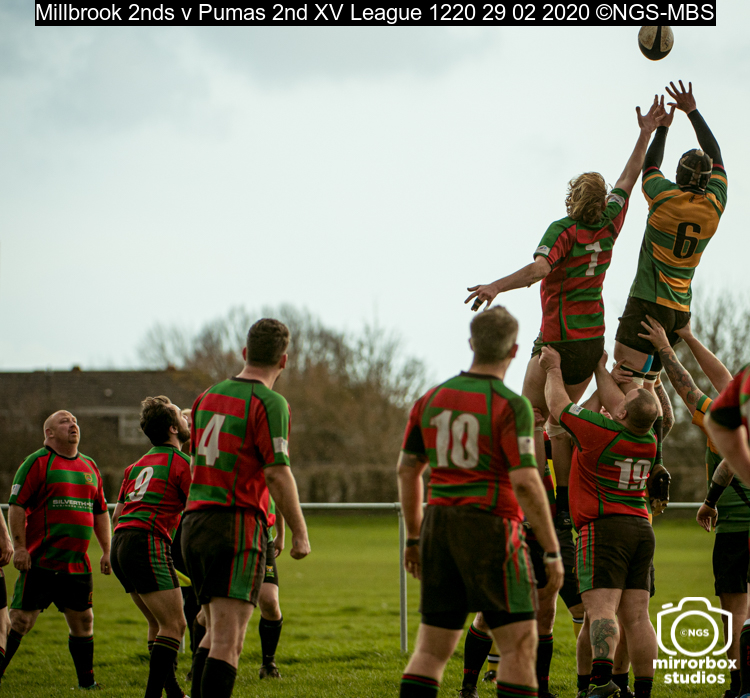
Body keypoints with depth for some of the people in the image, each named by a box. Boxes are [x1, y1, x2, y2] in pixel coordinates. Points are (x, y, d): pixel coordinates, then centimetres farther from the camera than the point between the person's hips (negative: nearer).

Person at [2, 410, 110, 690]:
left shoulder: (89, 466, 17)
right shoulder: (37, 462, -3)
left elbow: (100, 512, 22)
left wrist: (106, 551, 16)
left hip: (78, 563, 6)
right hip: (40, 562, -6)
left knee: (82, 621, 7)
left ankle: (87, 682, 17)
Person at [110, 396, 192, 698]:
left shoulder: (137, 465, 21)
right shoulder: (181, 463, -4)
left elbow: (116, 515, 22)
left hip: (121, 543, 9)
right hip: (148, 544, -9)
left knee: (159, 624, 17)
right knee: (174, 625, -8)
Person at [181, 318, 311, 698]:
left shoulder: (208, 395, 13)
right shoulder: (269, 403, -8)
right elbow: (277, 473, -15)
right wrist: (300, 533, -9)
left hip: (193, 523, 7)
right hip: (237, 525, -7)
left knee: (216, 634, 18)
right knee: (228, 642, -10)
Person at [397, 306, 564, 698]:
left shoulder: (432, 398, 9)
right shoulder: (511, 405, -10)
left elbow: (407, 470, 15)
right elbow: (525, 483, -16)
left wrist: (414, 537, 25)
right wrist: (552, 552, -11)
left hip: (439, 525, 6)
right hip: (490, 528, -6)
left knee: (431, 649, 10)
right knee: (520, 645, -1)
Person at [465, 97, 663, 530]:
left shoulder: (564, 231, -13)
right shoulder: (609, 226, 3)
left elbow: (539, 268, -30)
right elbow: (629, 179, 15)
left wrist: (497, 287, -39)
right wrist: (647, 133, 24)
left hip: (559, 341, -6)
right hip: (594, 341, 6)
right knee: (561, 420, 13)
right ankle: (566, 506, 7)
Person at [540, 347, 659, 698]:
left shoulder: (601, 431, -13)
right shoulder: (649, 440, 6)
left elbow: (558, 405, 2)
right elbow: (612, 402, 25)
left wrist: (554, 369, 17)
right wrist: (600, 369, 36)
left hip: (604, 526, -7)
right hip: (641, 528, 7)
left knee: (601, 608, -17)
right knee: (637, 616, 5)